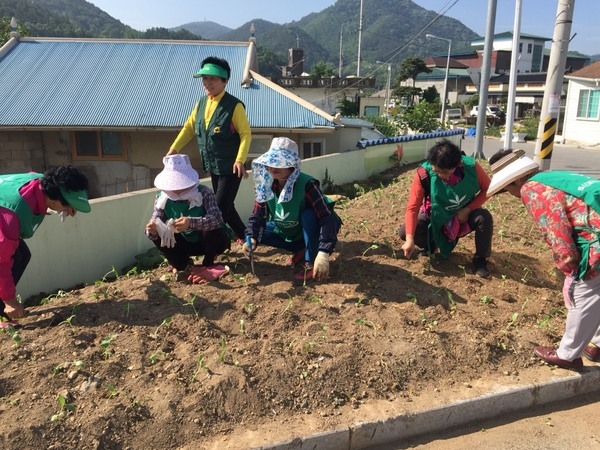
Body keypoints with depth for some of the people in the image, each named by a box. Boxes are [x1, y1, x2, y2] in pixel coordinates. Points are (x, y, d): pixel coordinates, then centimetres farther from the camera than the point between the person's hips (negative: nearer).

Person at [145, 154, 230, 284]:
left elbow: (217, 219, -41)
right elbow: (155, 223, -19)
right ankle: (183, 266, -1)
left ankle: (208, 265, -7)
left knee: (213, 229, -35)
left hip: (209, 242, -3)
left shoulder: (204, 193, -27)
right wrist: (152, 230, -45)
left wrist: (191, 222, -58)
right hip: (186, 244, 3)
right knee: (157, 236, -19)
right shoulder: (162, 198, -14)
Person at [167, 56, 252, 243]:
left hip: (230, 168, -7)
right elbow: (189, 127, 15)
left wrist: (240, 160, -28)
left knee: (220, 208, -6)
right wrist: (174, 148, 7)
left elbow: (245, 134, -17)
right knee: (225, 207, 16)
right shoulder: (201, 103, 7)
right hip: (212, 167, 8)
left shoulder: (234, 106, -14)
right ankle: (244, 236, 33)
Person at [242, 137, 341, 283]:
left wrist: (323, 253, -51)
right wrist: (251, 239, -31)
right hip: (286, 232, 6)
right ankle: (300, 250, 5)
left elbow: (327, 219, -39)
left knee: (308, 215, -35)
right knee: (255, 232, -9)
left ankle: (311, 263, -17)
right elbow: (257, 217, -10)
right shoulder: (266, 186, -17)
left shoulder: (306, 185, -33)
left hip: (309, 231, -6)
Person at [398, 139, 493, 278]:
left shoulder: (471, 167, -25)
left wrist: (467, 209, -21)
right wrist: (410, 239, -39)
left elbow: (487, 188, -7)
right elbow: (412, 207, -30)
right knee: (404, 232, -22)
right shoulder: (424, 174, -29)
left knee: (484, 218, -32)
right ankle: (432, 245, 11)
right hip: (437, 217, 0)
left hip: (464, 215, 1)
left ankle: (480, 260, -6)